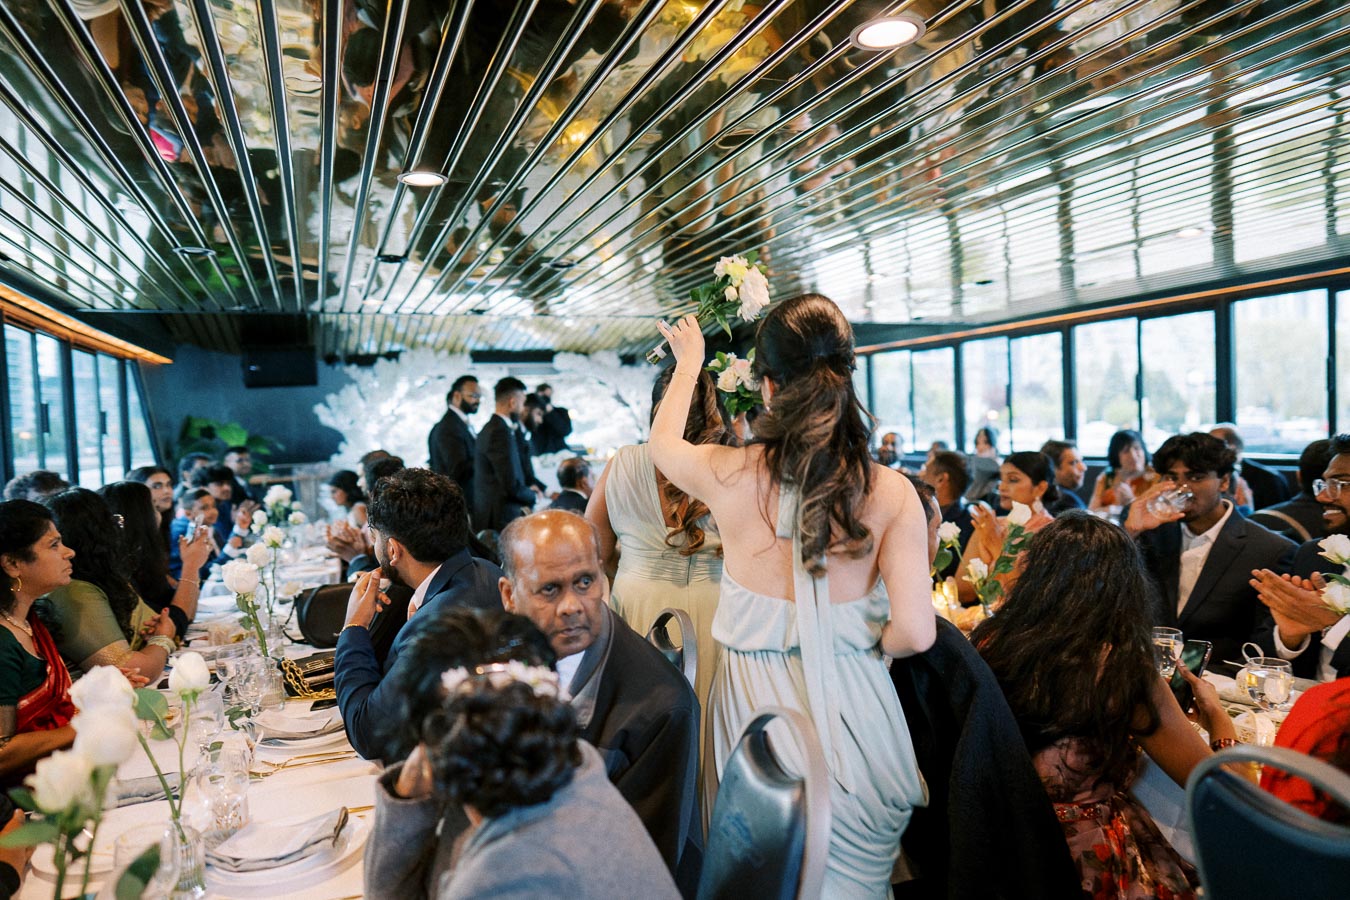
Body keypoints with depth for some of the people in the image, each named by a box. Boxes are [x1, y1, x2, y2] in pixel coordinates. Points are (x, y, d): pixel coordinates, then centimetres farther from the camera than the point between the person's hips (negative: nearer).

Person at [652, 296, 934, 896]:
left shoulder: (727, 474, -11)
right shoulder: (891, 492, -12)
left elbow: (662, 439, 12)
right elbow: (914, 634, -15)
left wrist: (690, 362, 28)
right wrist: (858, 639, 7)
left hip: (754, 703, 0)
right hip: (854, 709, 0)